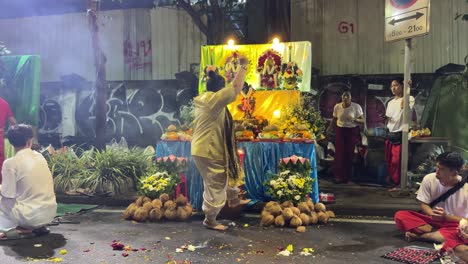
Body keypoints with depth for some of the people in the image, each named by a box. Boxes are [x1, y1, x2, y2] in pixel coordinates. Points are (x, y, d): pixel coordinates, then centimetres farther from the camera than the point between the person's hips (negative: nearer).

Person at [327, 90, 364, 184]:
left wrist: (354, 119, -24)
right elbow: (334, 119, 11)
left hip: (352, 131, -1)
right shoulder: (337, 106, -2)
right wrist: (329, 130, 3)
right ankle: (338, 176, 2)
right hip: (340, 130, 1)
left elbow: (362, 120, -6)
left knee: (349, 153, 1)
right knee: (339, 153, -5)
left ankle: (347, 176, 13)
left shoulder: (356, 107, -9)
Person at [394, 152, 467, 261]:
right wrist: (433, 215, -23)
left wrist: (445, 217, -24)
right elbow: (423, 205, -2)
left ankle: (420, 235, -24)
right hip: (432, 221, 3)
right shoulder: (429, 179, -11)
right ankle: (441, 235, -23)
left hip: (454, 225, -2)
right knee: (400, 216, -21)